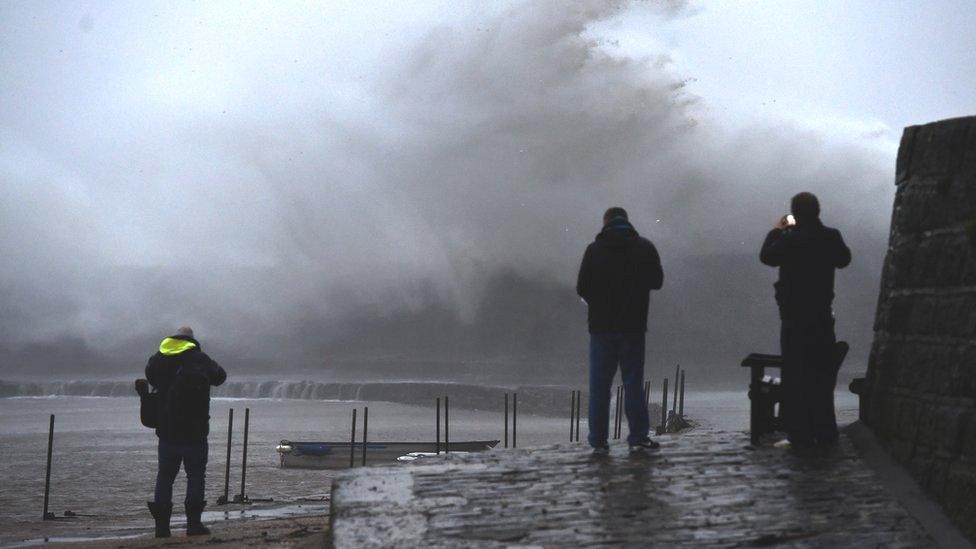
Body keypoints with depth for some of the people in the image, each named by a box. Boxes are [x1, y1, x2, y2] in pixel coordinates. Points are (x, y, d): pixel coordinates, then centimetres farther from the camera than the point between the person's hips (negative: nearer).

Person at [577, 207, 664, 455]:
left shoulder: (595, 249, -6)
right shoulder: (645, 247, -1)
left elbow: (582, 288, -5)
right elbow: (657, 282, 8)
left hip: (601, 325, -1)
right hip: (634, 326, 1)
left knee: (599, 386, 5)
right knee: (633, 383, 8)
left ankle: (598, 441, 4)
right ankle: (638, 438, 8)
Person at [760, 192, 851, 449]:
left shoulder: (790, 239, -16)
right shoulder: (832, 237, -3)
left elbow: (766, 256, -3)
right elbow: (844, 260, 15)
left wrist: (776, 231, 10)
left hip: (795, 318, -5)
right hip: (823, 316, 5)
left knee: (795, 375, 1)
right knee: (822, 375, 14)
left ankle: (800, 435, -1)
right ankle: (825, 432, 21)